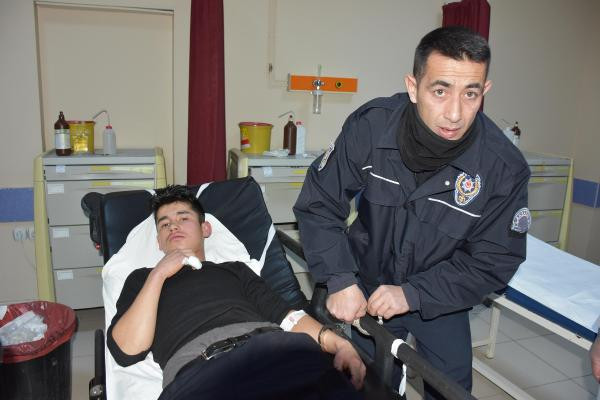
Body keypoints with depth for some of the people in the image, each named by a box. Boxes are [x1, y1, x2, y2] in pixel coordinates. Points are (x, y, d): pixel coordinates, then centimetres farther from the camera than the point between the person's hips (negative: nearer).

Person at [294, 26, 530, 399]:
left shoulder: (505, 167, -25)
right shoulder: (370, 125, -24)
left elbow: (493, 262, -16)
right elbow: (319, 204, -15)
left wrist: (413, 294, -25)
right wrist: (340, 280, -24)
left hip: (442, 297, 0)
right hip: (369, 285, 0)